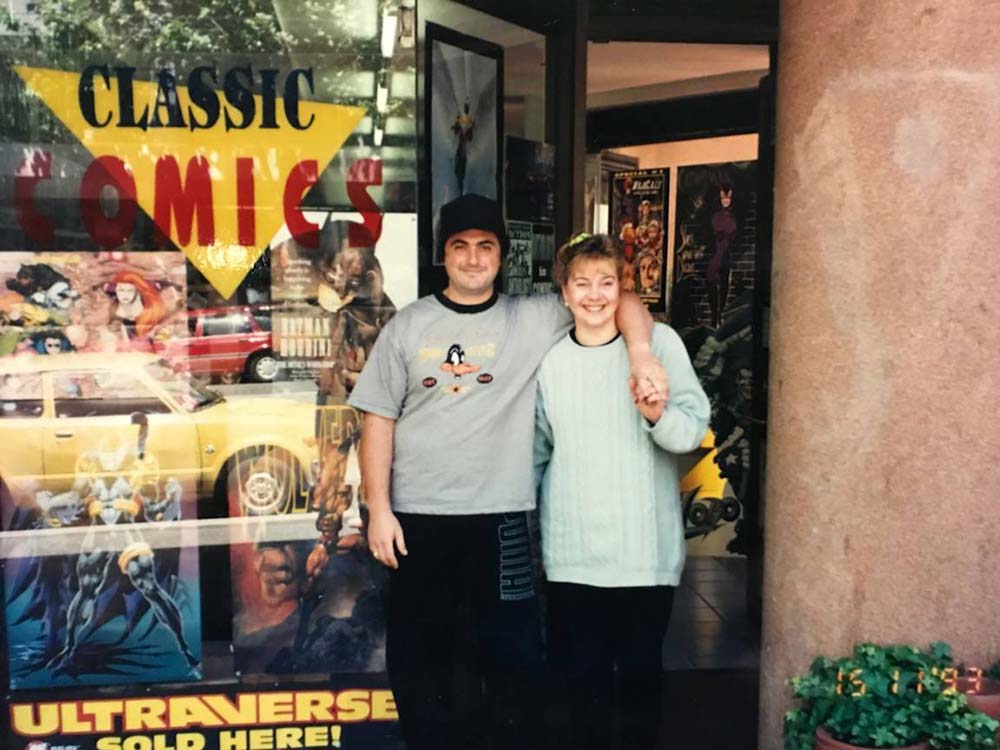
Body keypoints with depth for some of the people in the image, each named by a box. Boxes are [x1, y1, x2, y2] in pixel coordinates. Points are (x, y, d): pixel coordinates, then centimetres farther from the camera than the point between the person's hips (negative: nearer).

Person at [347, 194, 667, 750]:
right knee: (418, 651, 11)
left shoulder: (534, 319, 2)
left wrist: (641, 356, -17)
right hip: (418, 516, 1)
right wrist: (379, 508, -3)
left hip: (501, 517, -1)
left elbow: (622, 301, 3)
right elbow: (379, 420, 3)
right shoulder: (408, 326, 4)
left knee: (514, 652, 7)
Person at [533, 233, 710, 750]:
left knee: (641, 673, 11)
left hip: (647, 551, -2)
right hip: (572, 554, 2)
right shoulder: (550, 361, 4)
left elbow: (693, 431, -8)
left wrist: (657, 414, -28)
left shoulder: (659, 342, -3)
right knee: (581, 674, 11)